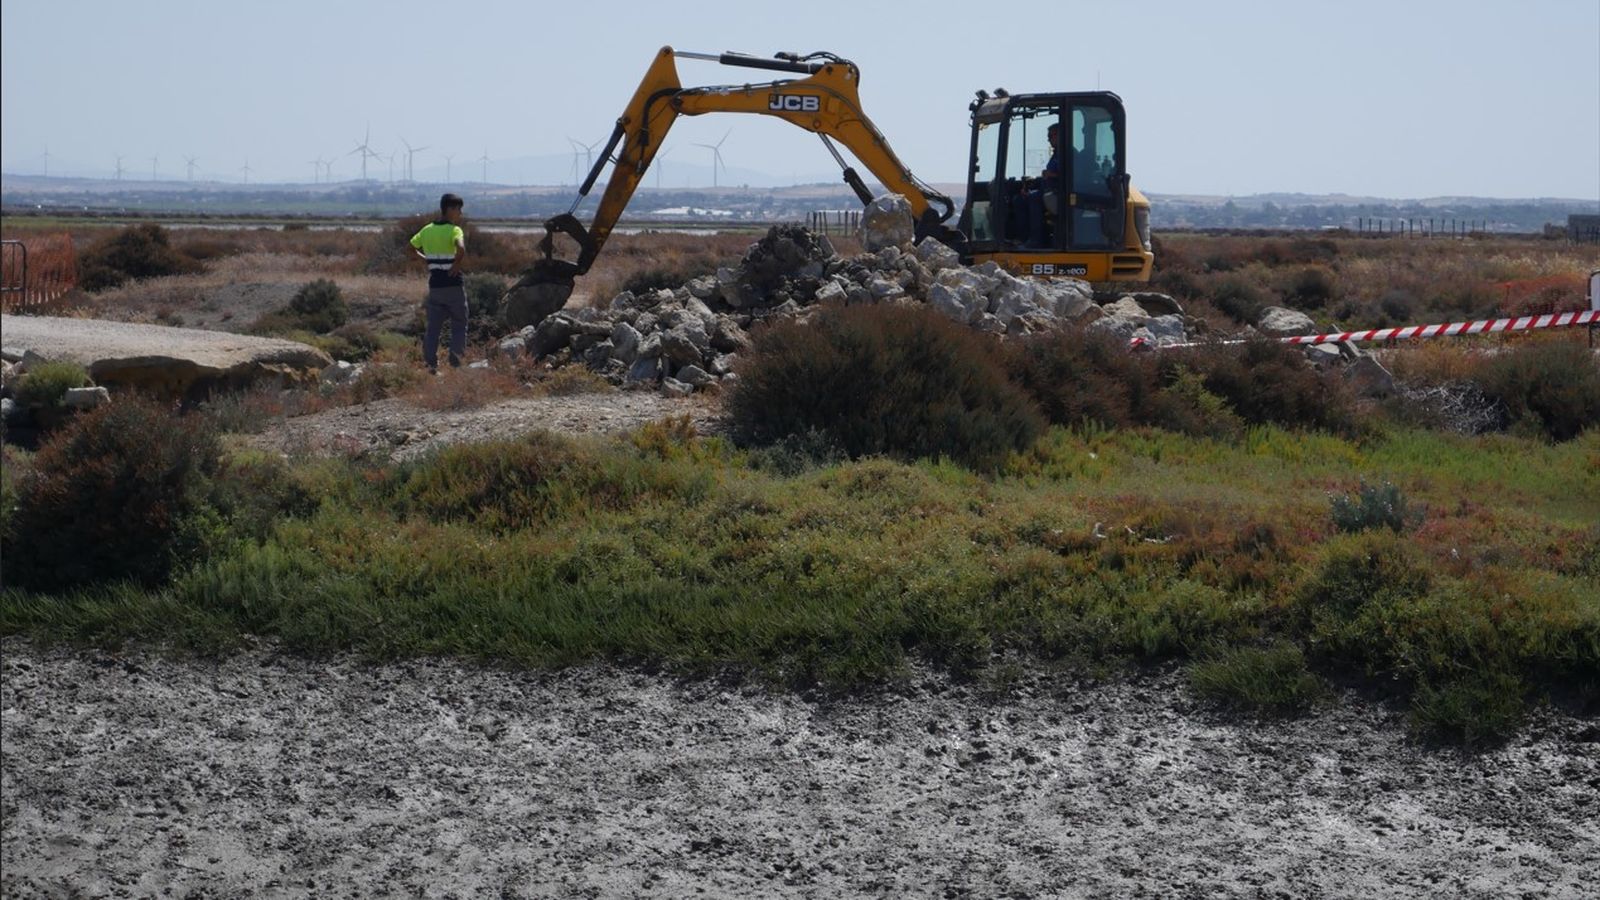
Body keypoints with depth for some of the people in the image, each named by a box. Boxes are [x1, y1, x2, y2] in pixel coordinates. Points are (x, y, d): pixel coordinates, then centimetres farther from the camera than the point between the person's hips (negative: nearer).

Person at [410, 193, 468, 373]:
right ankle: (455, 364, 0)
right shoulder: (454, 230, -12)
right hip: (453, 285, -5)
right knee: (459, 326, 7)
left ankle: (430, 364, 4)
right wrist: (456, 265, -16)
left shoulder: (427, 230, 7)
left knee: (433, 327, 9)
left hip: (434, 285, 5)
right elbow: (461, 249, -31)